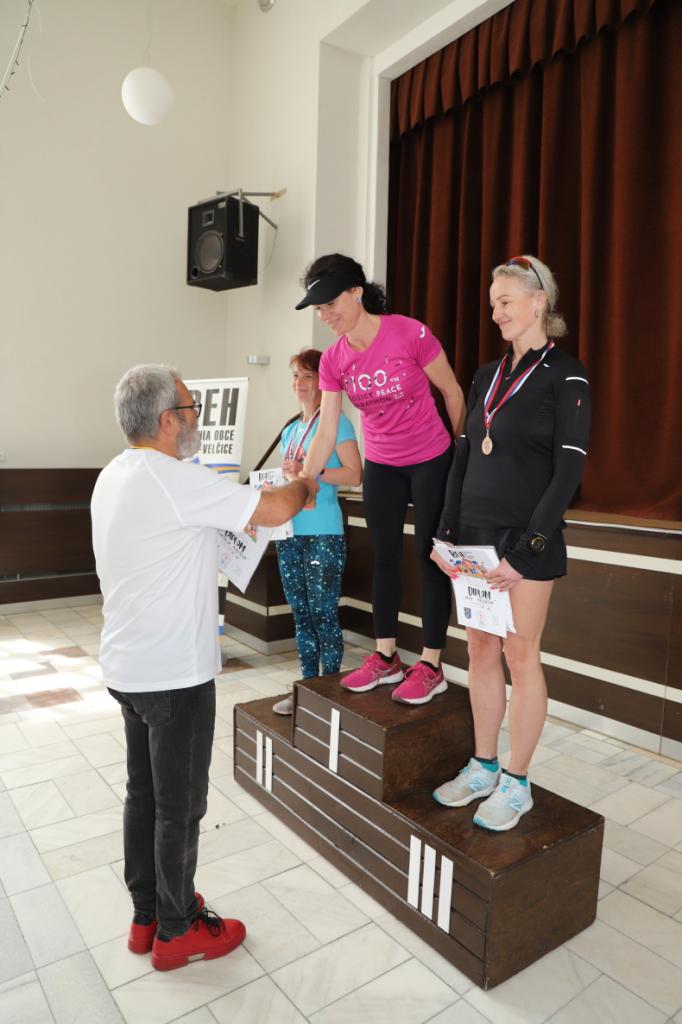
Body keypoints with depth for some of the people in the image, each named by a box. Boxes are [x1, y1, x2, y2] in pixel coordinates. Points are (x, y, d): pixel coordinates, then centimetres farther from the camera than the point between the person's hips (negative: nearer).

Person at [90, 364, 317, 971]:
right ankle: (177, 931, 27)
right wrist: (302, 490, 1)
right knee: (180, 806, 8)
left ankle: (147, 915, 37)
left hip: (127, 668, 9)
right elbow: (275, 511, -21)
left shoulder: (115, 476, 7)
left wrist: (247, 507, 14)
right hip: (175, 675, -9)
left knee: (144, 794, 20)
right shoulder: (174, 478, -22)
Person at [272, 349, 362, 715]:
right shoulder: (289, 431, 19)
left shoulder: (336, 422, -3)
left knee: (324, 614, -2)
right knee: (301, 613, 12)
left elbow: (354, 474, -12)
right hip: (289, 533, 7)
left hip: (323, 533, -7)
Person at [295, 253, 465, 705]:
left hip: (431, 461, -5)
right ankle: (386, 658, 22)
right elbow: (327, 433, -6)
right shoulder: (333, 360, -6)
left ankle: (431, 665, 11)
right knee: (385, 558, 10)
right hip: (381, 466, 5)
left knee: (431, 557, 1)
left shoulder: (410, 334, -19)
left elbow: (453, 392, -8)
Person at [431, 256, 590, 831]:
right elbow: (463, 456, 13)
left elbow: (569, 469, -12)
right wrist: (448, 532, 6)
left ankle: (516, 783, 18)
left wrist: (525, 550, -17)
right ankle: (483, 767, 25)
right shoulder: (487, 375, 13)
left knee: (520, 656, 2)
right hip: (475, 531, 6)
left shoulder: (565, 375, -5)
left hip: (526, 537, -6)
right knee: (481, 652, 11)